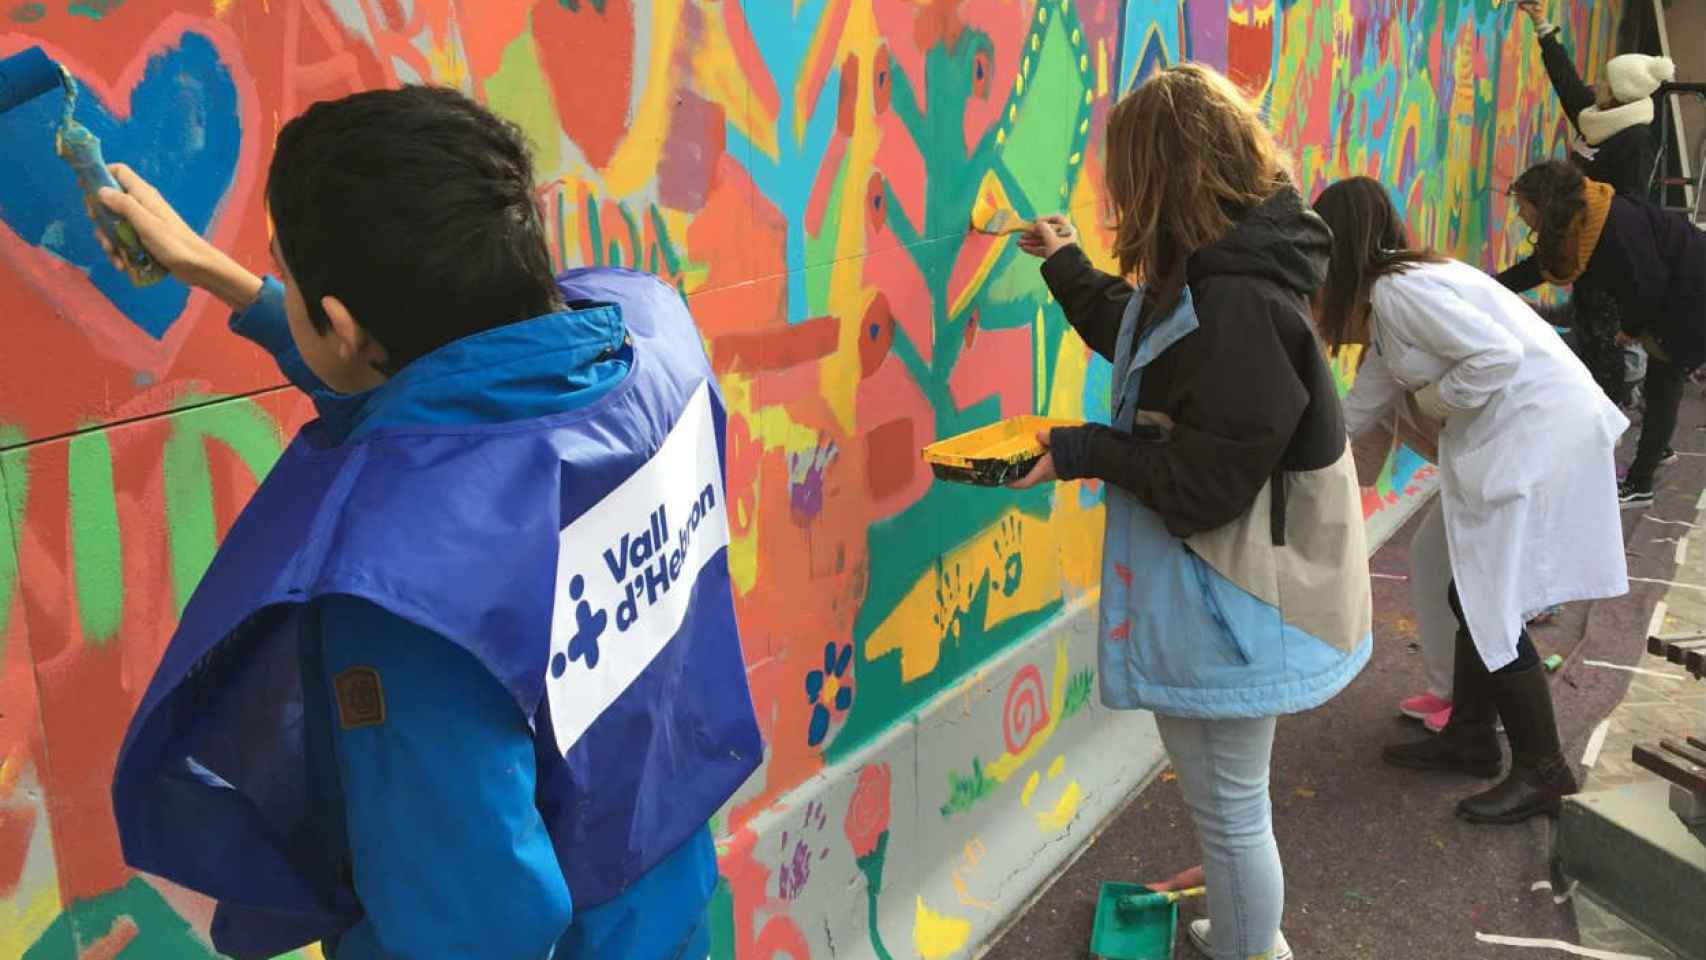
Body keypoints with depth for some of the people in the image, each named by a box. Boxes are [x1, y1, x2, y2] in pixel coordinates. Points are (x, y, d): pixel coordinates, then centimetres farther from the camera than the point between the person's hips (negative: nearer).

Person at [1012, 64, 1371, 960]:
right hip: (1213, 586, 10)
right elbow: (1146, 341, 25)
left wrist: (1084, 452, -19)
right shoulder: (1215, 274, 4)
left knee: (1229, 807, 8)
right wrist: (1065, 265, 31)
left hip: (1228, 608, -10)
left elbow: (1209, 482, -25)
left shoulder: (1237, 304, -27)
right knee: (1225, 796, 26)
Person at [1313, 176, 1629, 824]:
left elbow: (1498, 355, -26)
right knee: (1475, 598, 15)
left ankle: (1543, 772, 9)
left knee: (1489, 607, -4)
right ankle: (1470, 737, 28)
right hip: (1508, 437, 10)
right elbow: (1361, 406, 23)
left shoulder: (1398, 290, -17)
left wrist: (1434, 399, -10)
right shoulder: (1387, 295, 15)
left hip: (1539, 435, -10)